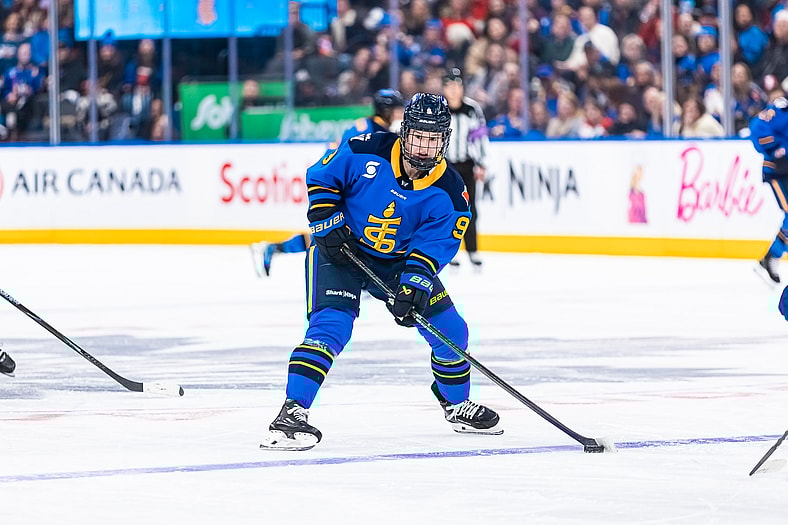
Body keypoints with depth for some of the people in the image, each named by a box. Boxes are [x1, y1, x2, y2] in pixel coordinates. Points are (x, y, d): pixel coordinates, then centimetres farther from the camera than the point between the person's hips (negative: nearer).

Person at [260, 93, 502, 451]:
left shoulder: (448, 192, -14)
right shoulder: (365, 151, -21)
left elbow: (433, 245, -16)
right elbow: (320, 178, -7)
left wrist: (413, 286, -30)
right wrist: (329, 224, -16)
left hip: (399, 259, 4)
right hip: (341, 250, -4)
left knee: (449, 331, 4)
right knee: (331, 325, -25)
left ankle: (457, 405, 30)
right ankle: (291, 414, -28)